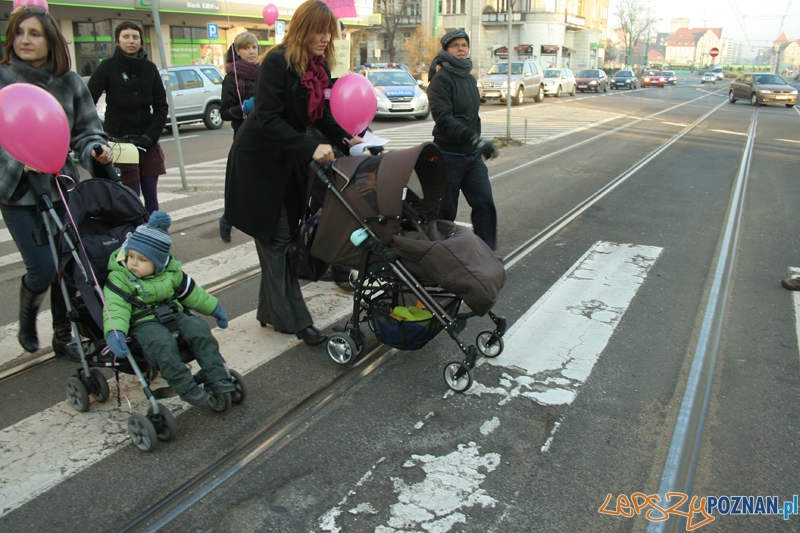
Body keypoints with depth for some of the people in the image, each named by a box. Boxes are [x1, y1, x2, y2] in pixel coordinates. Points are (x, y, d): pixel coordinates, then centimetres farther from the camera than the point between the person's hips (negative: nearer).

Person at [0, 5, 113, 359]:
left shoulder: (70, 82, 4)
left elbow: (87, 131, 6)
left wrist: (97, 150, -16)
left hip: (61, 187, 3)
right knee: (43, 268, -8)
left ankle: (64, 337, 26)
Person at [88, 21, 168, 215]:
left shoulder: (150, 68, 7)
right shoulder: (107, 67, -2)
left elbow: (161, 106, 8)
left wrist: (150, 136, -4)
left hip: (147, 142, 3)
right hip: (119, 140, -3)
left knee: (151, 195, 5)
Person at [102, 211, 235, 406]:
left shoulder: (171, 271, 5)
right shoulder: (119, 278, -7)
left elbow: (190, 291, 18)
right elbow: (115, 308, -19)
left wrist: (214, 308, 23)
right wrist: (114, 333, -38)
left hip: (174, 314, 4)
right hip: (144, 322, -4)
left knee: (200, 331, -17)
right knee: (163, 344, -32)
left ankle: (216, 378, -13)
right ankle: (184, 386, -25)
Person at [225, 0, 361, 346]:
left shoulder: (319, 67, 4)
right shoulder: (277, 63, -19)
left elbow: (322, 116, 8)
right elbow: (268, 120, -26)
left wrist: (346, 141, -10)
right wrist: (311, 148, -33)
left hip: (290, 161, 8)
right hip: (259, 161, -7)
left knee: (283, 237, 10)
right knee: (275, 239, -4)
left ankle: (270, 311, 22)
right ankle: (294, 320, 1)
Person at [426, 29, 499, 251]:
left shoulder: (470, 78, 13)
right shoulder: (441, 79, -11)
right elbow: (443, 118, -24)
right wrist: (476, 140, -31)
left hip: (472, 155, 7)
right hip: (449, 155, -7)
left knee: (485, 203, 0)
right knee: (446, 210, 3)